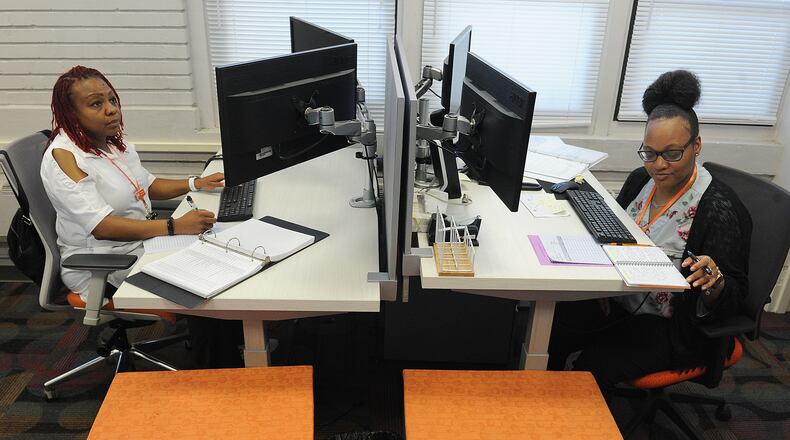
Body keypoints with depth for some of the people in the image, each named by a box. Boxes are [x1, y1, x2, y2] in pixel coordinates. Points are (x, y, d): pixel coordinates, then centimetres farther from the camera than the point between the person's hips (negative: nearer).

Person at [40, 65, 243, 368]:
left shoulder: (114, 142, 5)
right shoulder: (63, 158, -20)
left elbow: (147, 185, 20)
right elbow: (102, 226, -29)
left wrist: (195, 183, 4)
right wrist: (175, 226, -38)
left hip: (143, 242, 8)